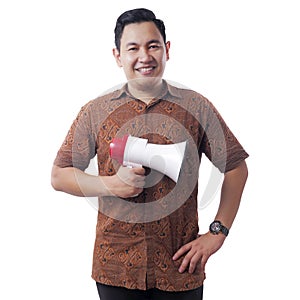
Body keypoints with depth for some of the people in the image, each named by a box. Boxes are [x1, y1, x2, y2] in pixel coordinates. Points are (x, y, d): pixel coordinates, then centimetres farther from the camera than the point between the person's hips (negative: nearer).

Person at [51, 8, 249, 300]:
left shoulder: (196, 107, 0)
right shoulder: (96, 111, 1)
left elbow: (236, 167, 5)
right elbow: (59, 176, 4)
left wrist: (217, 232, -2)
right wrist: (110, 185, -13)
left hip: (180, 266, 0)